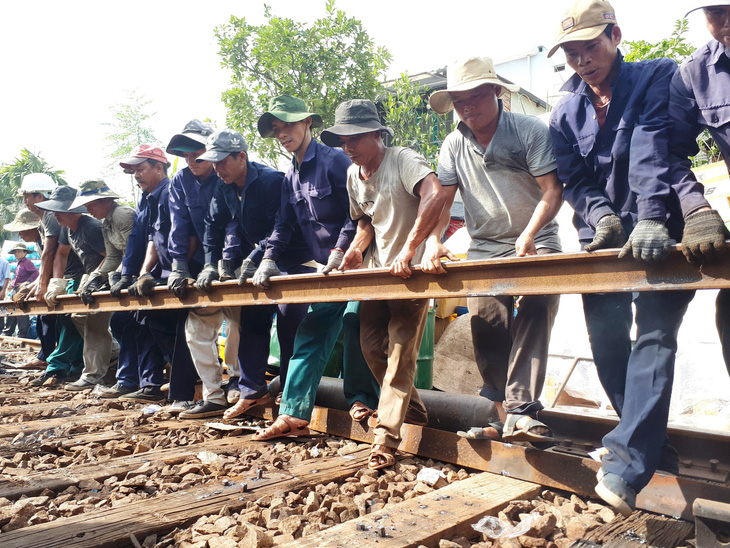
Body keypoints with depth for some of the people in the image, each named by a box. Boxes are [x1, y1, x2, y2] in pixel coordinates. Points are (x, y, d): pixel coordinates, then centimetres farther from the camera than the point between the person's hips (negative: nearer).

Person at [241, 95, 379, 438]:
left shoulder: (334, 161, -9)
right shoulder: (290, 177, 15)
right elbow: (284, 224, 15)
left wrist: (339, 252, -21)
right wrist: (268, 261, 3)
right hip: (324, 269, 7)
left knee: (354, 321, -9)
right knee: (310, 333, 1)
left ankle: (361, 398, 9)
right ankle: (294, 412, 3)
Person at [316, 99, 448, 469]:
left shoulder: (402, 160, -17)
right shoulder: (353, 175, 8)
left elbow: (435, 195, -35)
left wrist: (408, 251, -40)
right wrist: (354, 251, 0)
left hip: (411, 272, -8)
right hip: (379, 272, 8)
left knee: (400, 352, -10)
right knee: (372, 347, 6)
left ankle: (385, 441, -5)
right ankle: (415, 416, 25)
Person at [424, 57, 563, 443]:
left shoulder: (530, 131, -5)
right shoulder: (453, 146, 7)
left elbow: (552, 190, -12)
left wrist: (528, 235, -27)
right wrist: (434, 241, -15)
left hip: (536, 243, -3)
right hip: (484, 248, 3)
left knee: (534, 315, -20)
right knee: (487, 328, -5)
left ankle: (521, 414, -19)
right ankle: (505, 416, 5)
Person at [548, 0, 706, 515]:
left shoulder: (657, 77, 0)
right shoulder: (565, 113, 12)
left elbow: (652, 152, -17)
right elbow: (574, 180, 2)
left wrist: (651, 220, -31)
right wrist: (601, 214, -19)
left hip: (658, 233, -4)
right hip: (602, 237, 4)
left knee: (654, 333, -18)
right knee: (607, 340, 0)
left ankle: (626, 462, -23)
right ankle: (651, 445, 15)